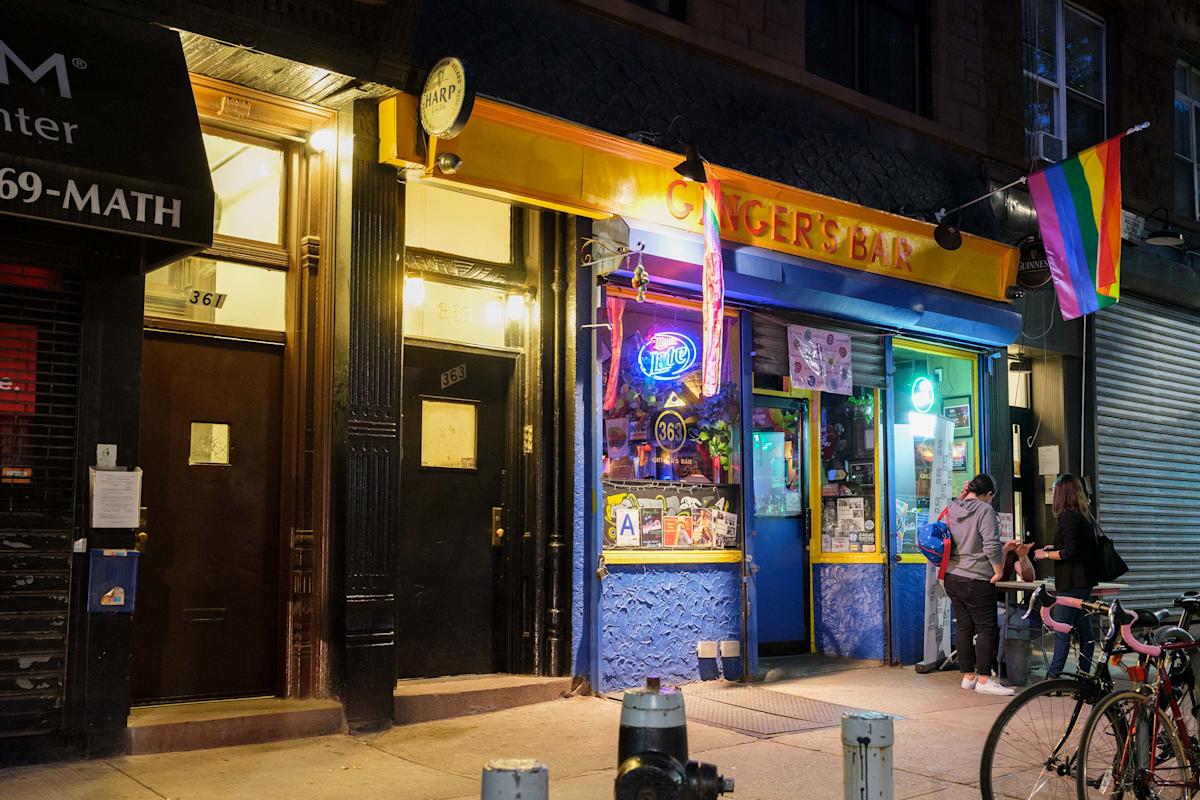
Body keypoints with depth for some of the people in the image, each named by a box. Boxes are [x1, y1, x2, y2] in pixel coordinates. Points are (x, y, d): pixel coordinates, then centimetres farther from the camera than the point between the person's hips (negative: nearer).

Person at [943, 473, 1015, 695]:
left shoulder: (952, 509, 9)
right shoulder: (985, 511, -12)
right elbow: (992, 546, -18)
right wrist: (999, 571, -7)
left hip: (951, 577, 7)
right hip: (976, 580, -7)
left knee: (964, 627, 12)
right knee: (986, 628, 0)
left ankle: (968, 676, 17)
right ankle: (984, 680, 0)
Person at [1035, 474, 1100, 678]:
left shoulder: (1068, 516, -15)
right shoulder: (1085, 516, 13)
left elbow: (1070, 553, -20)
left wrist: (1046, 555, -7)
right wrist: (1055, 548, 23)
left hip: (1071, 582, -9)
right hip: (1085, 580, 9)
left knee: (1061, 630, -9)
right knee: (1085, 629, 11)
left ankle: (1053, 675, -9)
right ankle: (1084, 673, 17)